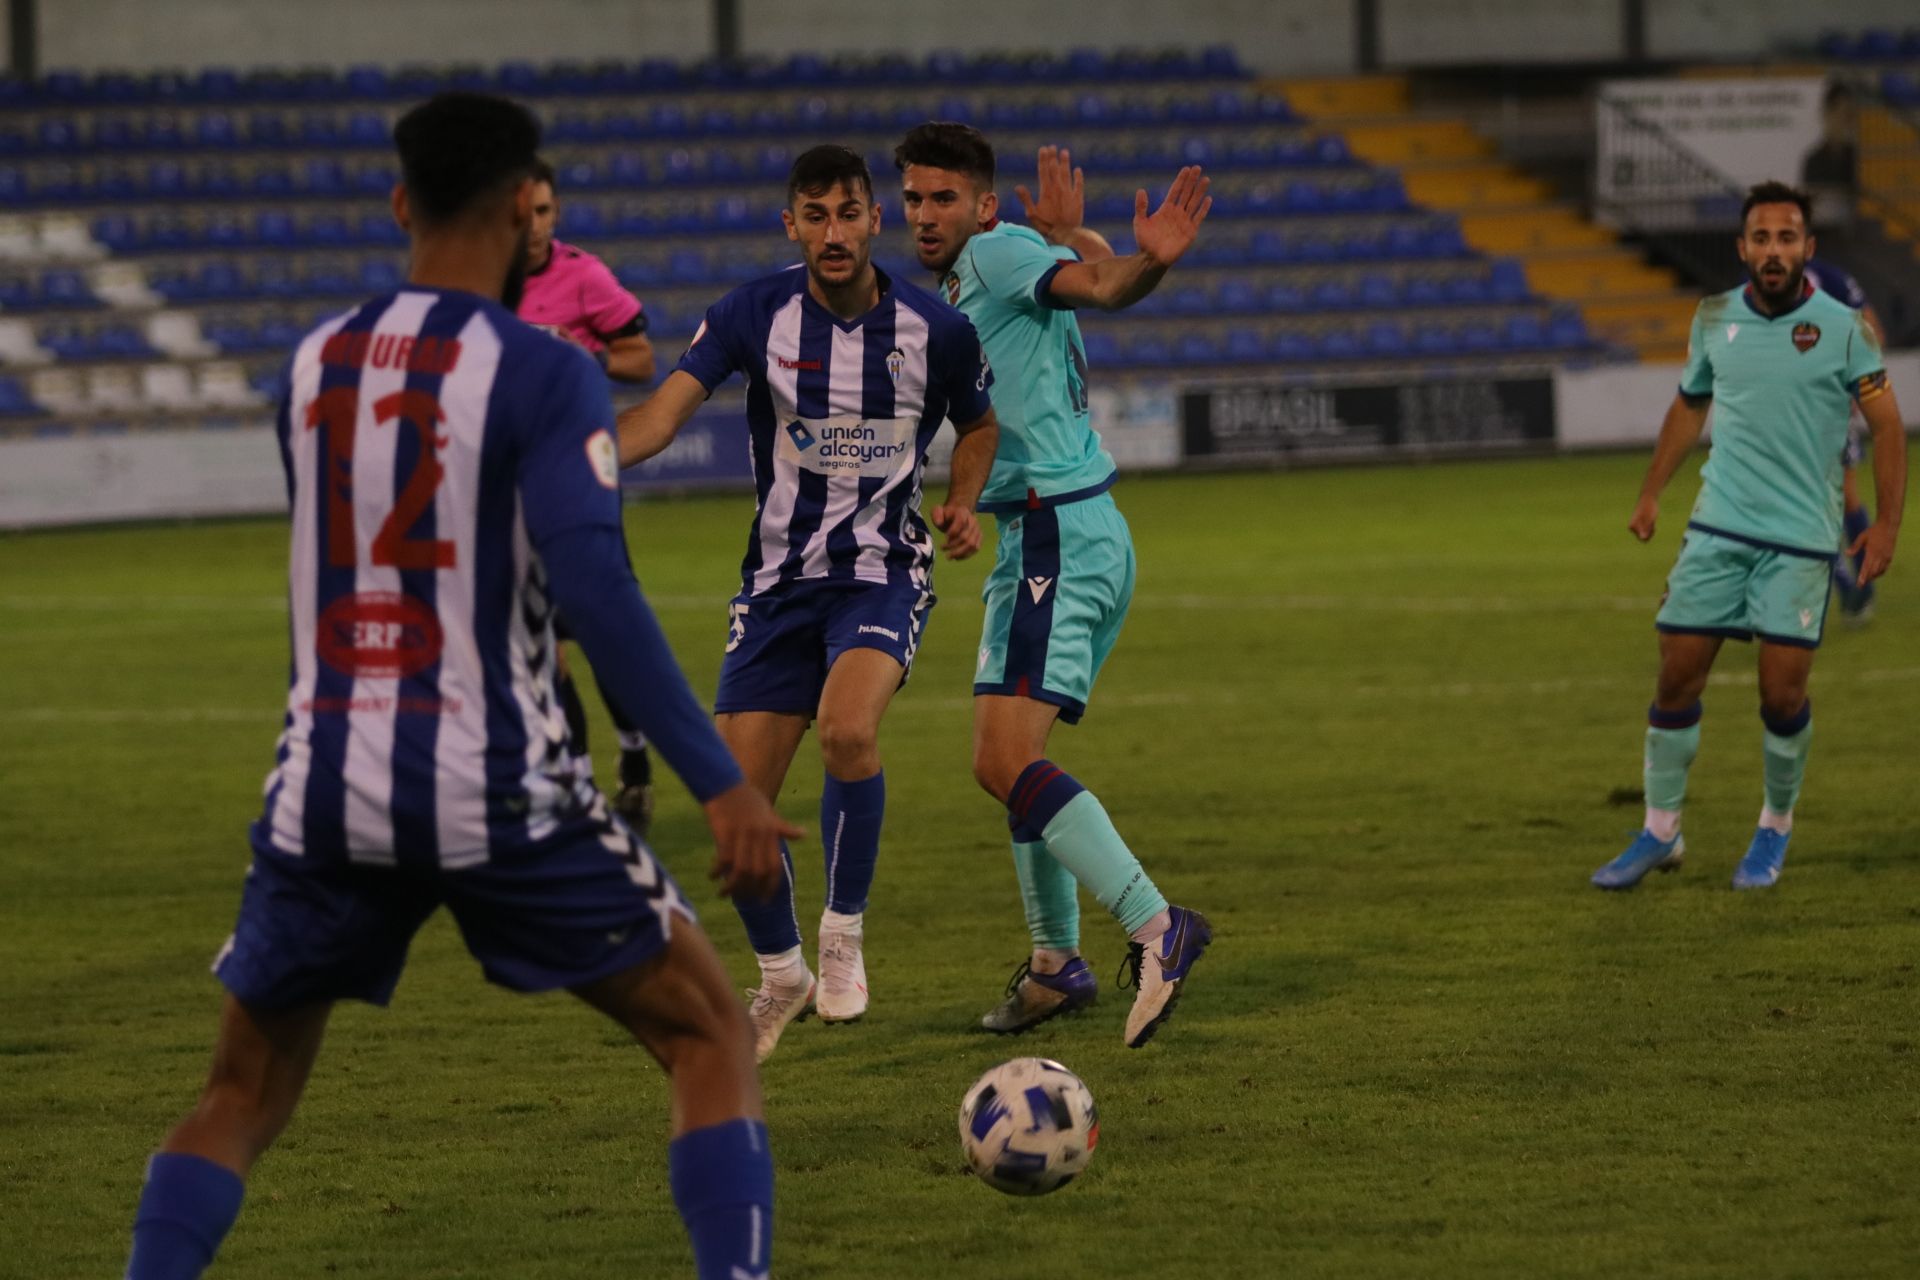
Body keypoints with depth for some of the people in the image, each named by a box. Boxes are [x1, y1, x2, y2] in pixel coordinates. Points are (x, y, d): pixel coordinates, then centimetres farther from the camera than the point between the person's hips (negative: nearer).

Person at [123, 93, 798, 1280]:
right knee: (711, 1035, 10)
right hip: (497, 796, -4)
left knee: (240, 1101, 18)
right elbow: (593, 588, -19)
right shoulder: (542, 373, -8)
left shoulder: (313, 366, 9)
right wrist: (722, 783, -19)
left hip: (323, 794, 4)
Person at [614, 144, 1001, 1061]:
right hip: (778, 581, 2)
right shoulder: (754, 315, -7)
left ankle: (845, 933, -9)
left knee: (847, 730, -32)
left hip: (883, 571, -2)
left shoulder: (935, 330, -5)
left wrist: (963, 501, -5)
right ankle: (780, 974, 26)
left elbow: (978, 424, 15)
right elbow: (661, 414, -17)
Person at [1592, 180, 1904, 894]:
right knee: (1677, 675, 0)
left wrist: (1887, 525, -7)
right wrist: (1652, 492, 17)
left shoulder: (1843, 328, -7)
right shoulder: (1715, 320, 4)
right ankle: (1660, 832, 12)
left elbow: (1886, 425, -2)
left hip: (1801, 538, -3)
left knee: (1783, 693, -5)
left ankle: (1776, 830, 17)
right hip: (1717, 528, 3)